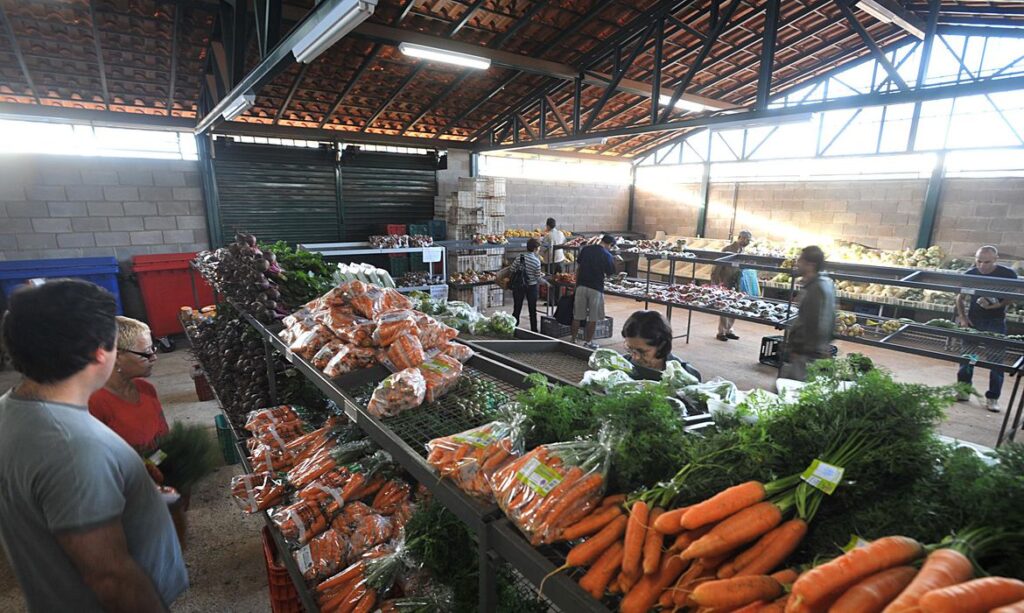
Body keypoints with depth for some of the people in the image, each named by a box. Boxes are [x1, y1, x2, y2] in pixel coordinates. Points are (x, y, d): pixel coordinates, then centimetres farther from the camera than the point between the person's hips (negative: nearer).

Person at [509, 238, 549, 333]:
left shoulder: (520, 257, -10)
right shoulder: (536, 261, -15)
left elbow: (511, 270, -6)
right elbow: (538, 278, -9)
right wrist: (545, 282, 9)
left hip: (518, 286, 2)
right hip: (532, 287, -1)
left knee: (517, 309, 10)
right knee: (532, 310, 12)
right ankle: (534, 330, 21)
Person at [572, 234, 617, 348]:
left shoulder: (585, 249, 4)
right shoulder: (607, 255, -8)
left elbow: (578, 267, 7)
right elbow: (609, 274, -2)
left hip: (581, 286, 4)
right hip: (596, 288, -4)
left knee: (577, 316, 10)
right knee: (593, 318, 8)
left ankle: (573, 340, 16)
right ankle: (588, 342, 15)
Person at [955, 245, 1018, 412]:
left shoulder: (1008, 274, -8)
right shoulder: (970, 274, -3)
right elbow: (960, 298, 8)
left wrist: (996, 305, -20)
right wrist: (962, 317, -1)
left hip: (996, 323, -1)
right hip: (973, 320, 2)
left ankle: (992, 398, 9)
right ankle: (963, 390, 17)